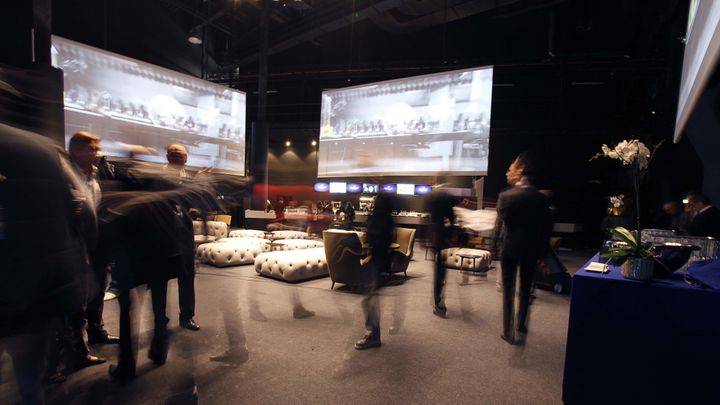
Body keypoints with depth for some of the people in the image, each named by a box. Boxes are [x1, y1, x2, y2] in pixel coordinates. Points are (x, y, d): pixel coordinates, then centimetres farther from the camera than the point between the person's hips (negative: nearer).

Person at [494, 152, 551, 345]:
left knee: (508, 290, 9)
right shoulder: (541, 198, -6)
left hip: (509, 248, -2)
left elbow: (500, 223, -10)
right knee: (525, 288, 19)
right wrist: (542, 253, 10)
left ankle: (508, 332, 15)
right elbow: (545, 228, 0)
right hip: (531, 249, 2)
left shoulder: (505, 196, -15)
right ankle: (521, 325, 33)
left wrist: (498, 241, 6)